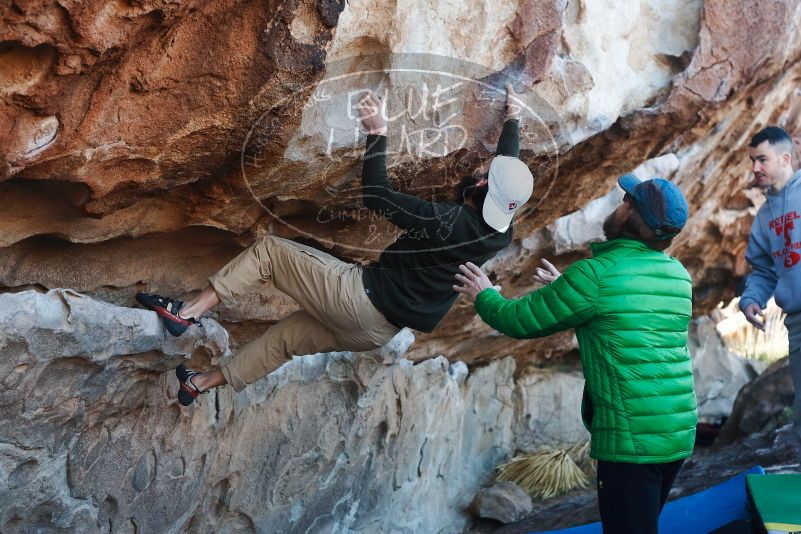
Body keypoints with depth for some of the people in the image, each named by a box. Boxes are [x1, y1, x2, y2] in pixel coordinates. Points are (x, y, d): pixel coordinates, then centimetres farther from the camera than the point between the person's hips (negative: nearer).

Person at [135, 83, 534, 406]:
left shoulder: (448, 221, -23)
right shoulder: (500, 233, -2)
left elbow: (376, 195, -21)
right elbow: (509, 168, 16)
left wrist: (378, 133, -17)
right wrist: (513, 118, 29)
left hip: (359, 296, -8)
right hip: (378, 331, 8)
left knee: (267, 250, 1)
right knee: (285, 336, 23)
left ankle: (185, 313, -2)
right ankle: (201, 384, 32)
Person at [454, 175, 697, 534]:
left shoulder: (597, 273, -14)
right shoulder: (679, 275, 8)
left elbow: (521, 320, -6)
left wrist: (484, 296, 14)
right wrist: (567, 289, 35)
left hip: (631, 439, -7)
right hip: (679, 433, 8)